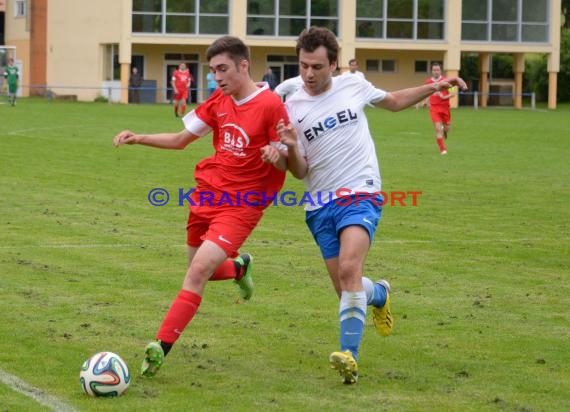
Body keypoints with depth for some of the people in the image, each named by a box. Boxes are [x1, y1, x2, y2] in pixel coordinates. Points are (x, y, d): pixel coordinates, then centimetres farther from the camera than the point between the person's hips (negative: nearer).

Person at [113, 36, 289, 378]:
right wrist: (139, 139, 2)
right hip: (207, 195, 7)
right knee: (199, 270, 18)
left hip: (241, 205, -7)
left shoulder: (270, 105, -13)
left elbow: (290, 163, -10)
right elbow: (180, 140, 15)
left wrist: (278, 155, -33)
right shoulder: (218, 102, 6)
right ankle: (239, 267, 51)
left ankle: (161, 348, -18)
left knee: (199, 271, -20)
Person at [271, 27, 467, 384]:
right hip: (320, 205, 2)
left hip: (360, 194, -2)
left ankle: (350, 357, -31)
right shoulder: (292, 108, -1)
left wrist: (433, 88, 10)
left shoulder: (354, 85, 1)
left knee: (349, 270, -25)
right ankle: (379, 295, 41)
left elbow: (394, 101, 22)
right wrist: (291, 148, -22)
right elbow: (300, 171, -1)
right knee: (345, 288, 5)